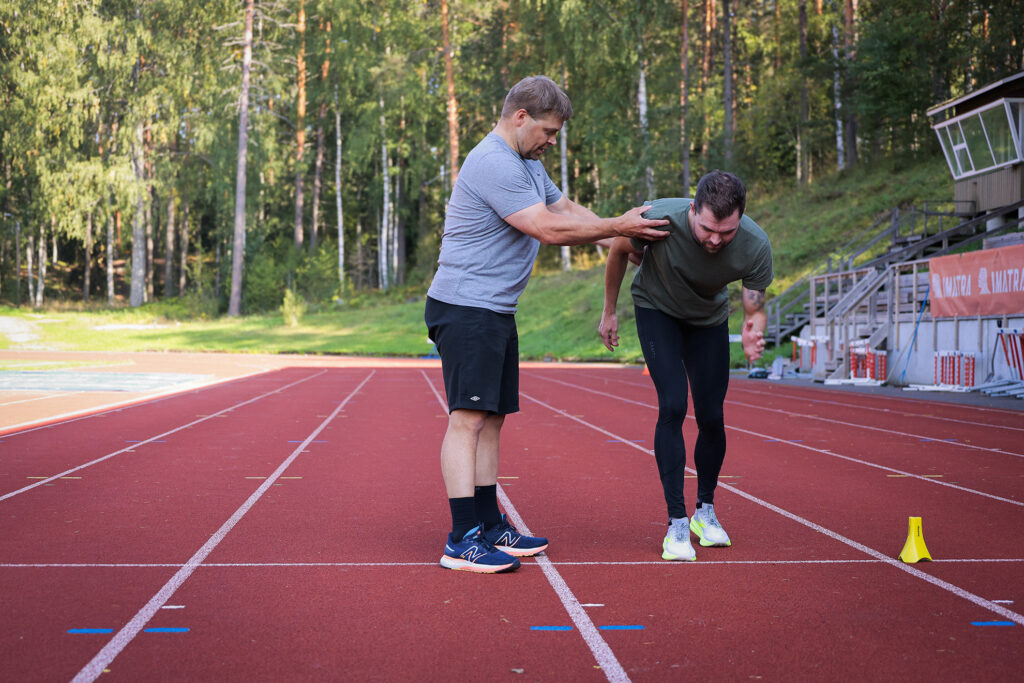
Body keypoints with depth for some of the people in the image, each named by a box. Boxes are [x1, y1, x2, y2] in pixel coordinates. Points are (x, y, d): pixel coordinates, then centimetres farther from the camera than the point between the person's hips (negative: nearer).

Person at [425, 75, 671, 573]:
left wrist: (624, 235, 15)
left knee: (491, 420, 11)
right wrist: (618, 226, -10)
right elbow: (550, 229, -19)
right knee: (468, 418, -13)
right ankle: (462, 541, -15)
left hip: (497, 311, 11)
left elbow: (566, 209, 27)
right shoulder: (493, 164, -16)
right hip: (465, 308, -11)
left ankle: (489, 526, 17)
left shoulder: (527, 164, 19)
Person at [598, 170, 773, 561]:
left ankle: (705, 511, 25)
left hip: (709, 320, 2)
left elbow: (755, 310, -19)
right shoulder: (659, 219, -37)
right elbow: (619, 251, -14)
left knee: (711, 418, 1)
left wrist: (753, 334, -43)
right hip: (656, 309, -2)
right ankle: (677, 523, -9)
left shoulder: (756, 247, -32)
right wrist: (609, 311, -4)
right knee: (672, 407, -17)